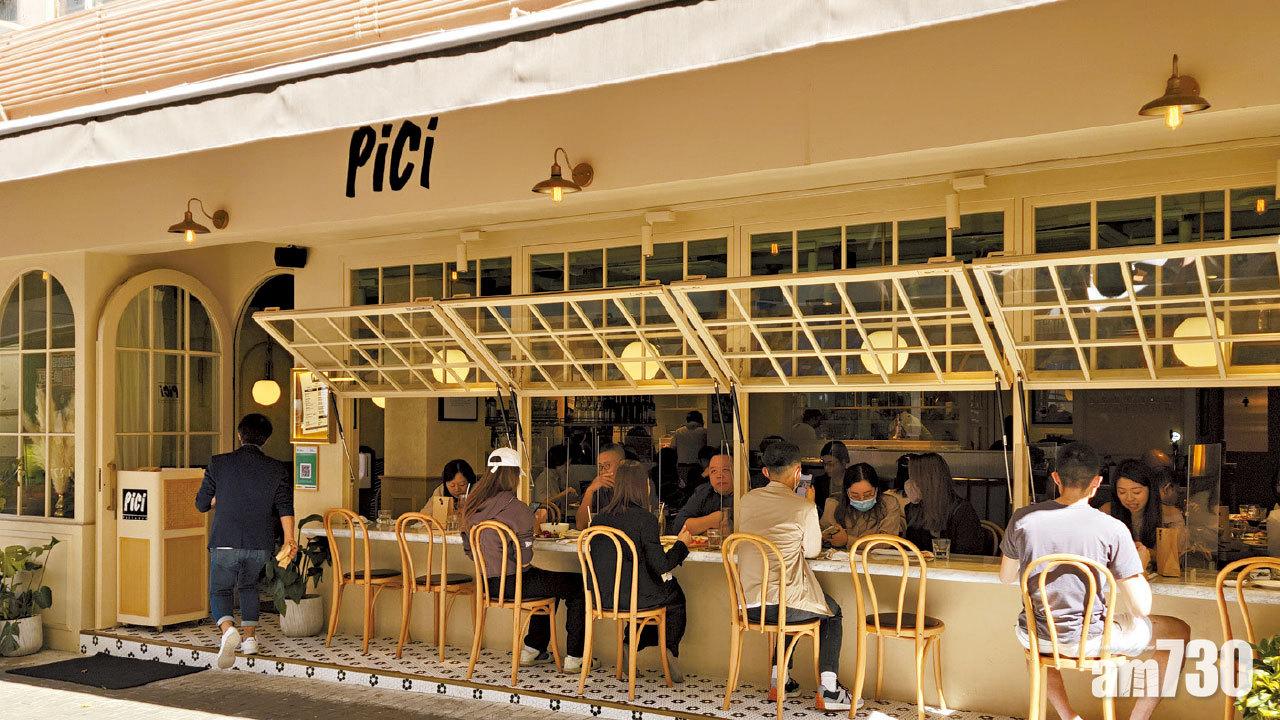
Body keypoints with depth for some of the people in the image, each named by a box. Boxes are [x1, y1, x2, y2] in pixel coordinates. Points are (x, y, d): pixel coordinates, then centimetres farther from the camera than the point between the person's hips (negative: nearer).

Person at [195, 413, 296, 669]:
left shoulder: (218, 464, 0)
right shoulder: (277, 469, 3)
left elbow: (201, 504, 7)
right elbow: (285, 507, -8)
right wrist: (289, 539, -10)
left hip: (225, 542, -2)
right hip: (260, 545, 2)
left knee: (219, 591, 12)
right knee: (248, 585, 27)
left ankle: (228, 629, -17)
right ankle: (250, 637, 21)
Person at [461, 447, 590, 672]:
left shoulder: (472, 506, 2)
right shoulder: (518, 509, -20)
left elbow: (469, 550, 11)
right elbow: (524, 559, -20)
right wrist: (535, 522, -5)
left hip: (488, 583, 8)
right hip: (513, 583, -8)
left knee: (549, 582, 33)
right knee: (578, 585, 9)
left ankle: (532, 649, 35)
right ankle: (574, 657, 13)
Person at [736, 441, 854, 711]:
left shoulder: (746, 501, 4)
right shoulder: (804, 507, -10)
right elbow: (812, 550, 5)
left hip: (748, 605, 5)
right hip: (784, 603, -5)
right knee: (832, 611, 24)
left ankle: (778, 681, 34)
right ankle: (827, 690, 14)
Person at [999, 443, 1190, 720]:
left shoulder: (1022, 519, -7)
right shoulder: (1113, 530, -15)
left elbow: (1007, 577, 10)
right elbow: (1142, 608, -11)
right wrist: (1140, 569, 7)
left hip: (1037, 638, 3)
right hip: (1088, 640, -3)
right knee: (1179, 631, 20)